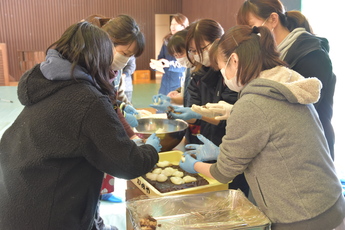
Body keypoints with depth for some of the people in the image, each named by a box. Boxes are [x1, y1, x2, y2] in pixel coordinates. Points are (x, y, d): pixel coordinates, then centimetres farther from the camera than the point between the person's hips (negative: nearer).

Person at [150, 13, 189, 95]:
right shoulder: (167, 41, 10)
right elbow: (160, 59, 12)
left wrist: (170, 65, -27)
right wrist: (155, 65, -10)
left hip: (180, 84, -5)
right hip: (166, 83, 5)